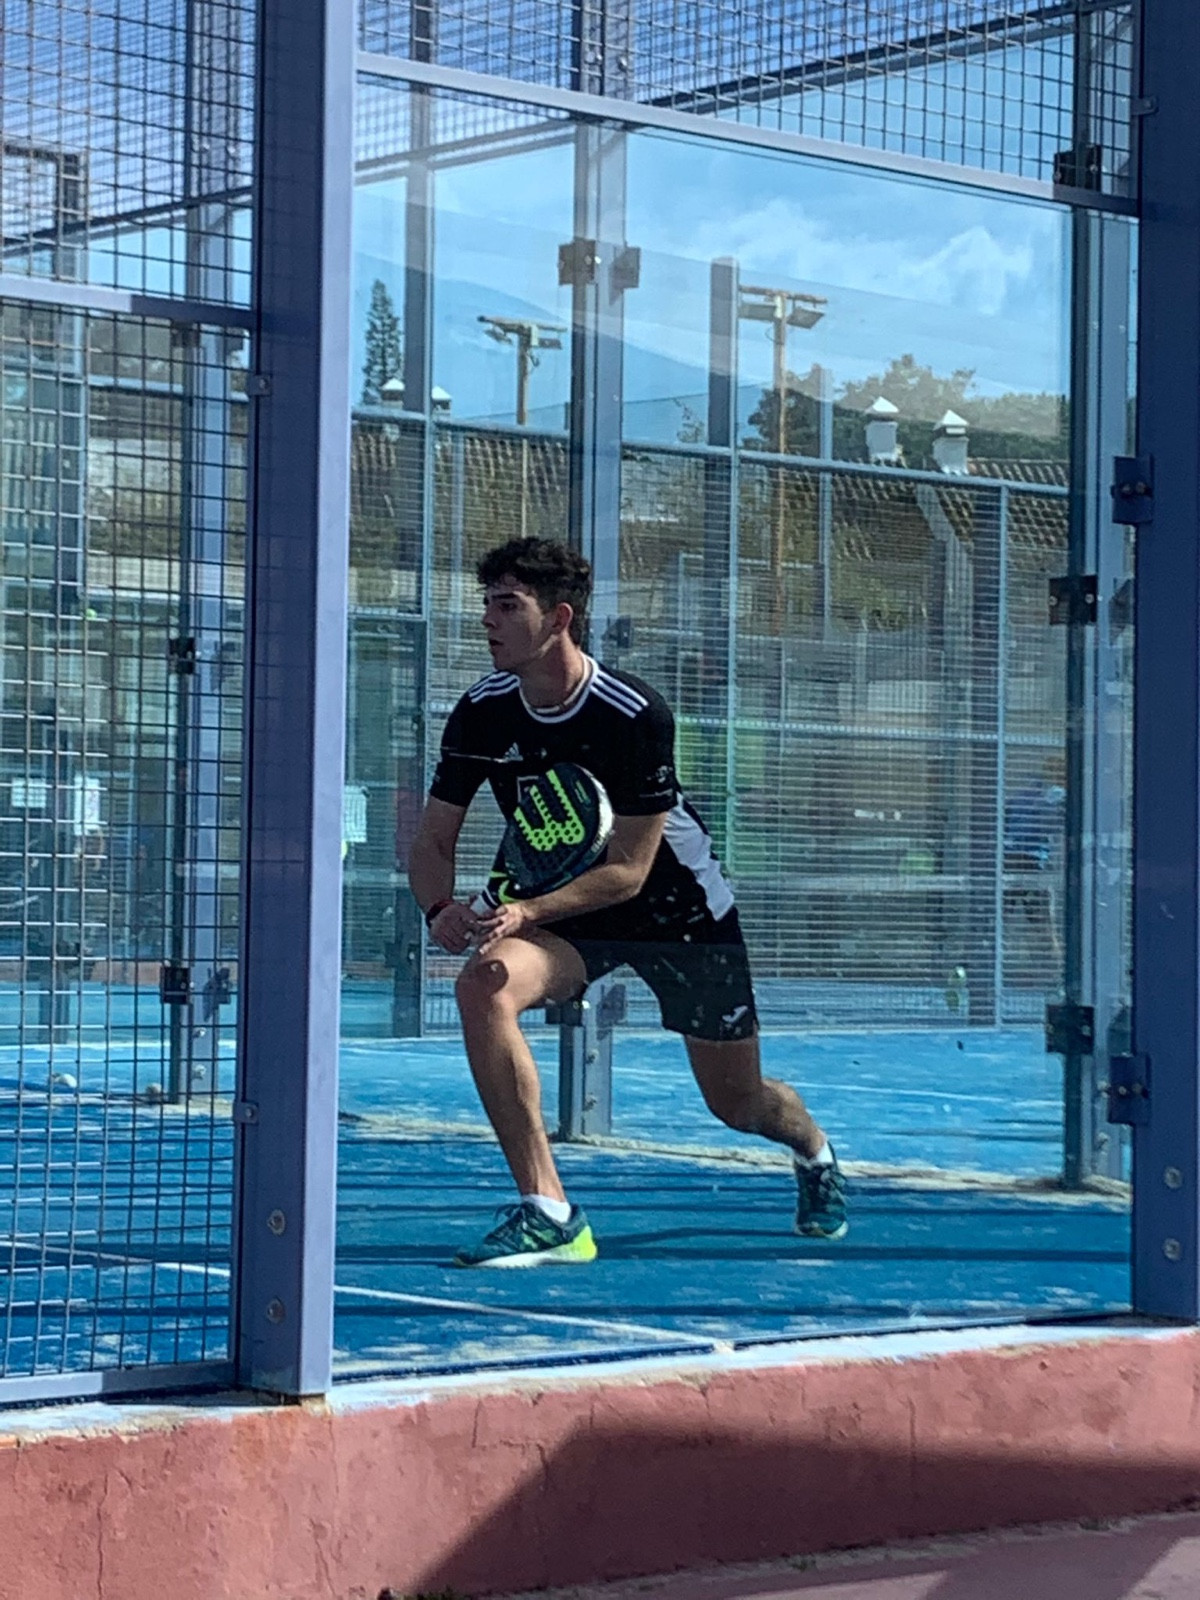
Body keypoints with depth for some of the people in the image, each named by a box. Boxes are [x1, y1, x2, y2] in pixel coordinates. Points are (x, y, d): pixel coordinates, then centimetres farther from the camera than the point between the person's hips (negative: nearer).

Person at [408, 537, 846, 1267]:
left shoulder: (637, 715, -28)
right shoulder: (482, 713, -14)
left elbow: (627, 871, -27)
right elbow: (434, 838, -8)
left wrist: (528, 913, -41)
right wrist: (442, 909, -30)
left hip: (679, 905, -3)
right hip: (563, 909, 3)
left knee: (738, 1102, 9)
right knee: (484, 984, -31)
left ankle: (815, 1151, 50)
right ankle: (548, 1213, -28)